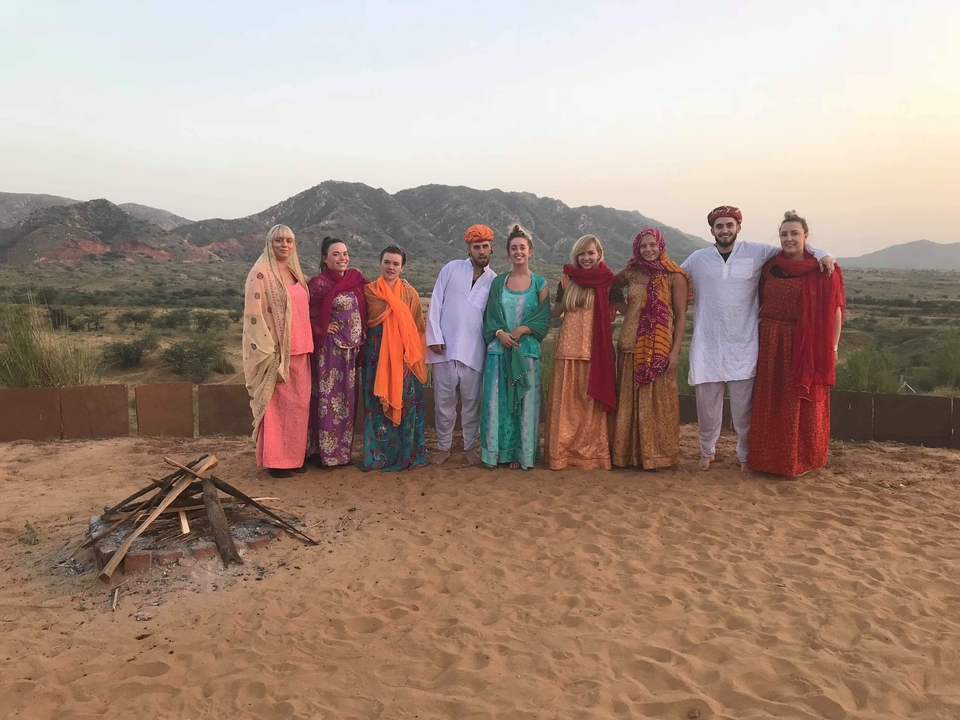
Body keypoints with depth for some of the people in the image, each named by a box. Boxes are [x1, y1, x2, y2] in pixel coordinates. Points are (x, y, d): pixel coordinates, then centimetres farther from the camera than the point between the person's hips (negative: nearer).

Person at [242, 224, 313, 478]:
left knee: (298, 405, 11)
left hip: (299, 350, 7)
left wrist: (307, 344, 12)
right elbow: (254, 315, -14)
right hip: (276, 352, -7)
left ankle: (294, 456, 22)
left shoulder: (294, 272, 13)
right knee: (277, 406, 0)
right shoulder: (261, 273, -9)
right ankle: (275, 460, 10)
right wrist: (269, 351, -17)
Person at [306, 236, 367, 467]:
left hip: (351, 349, 6)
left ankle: (342, 450, 23)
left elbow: (362, 313, 19)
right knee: (328, 399, 0)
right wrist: (323, 329, -15)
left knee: (346, 399, 13)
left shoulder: (355, 280, 8)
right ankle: (323, 452, 10)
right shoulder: (319, 284, -11)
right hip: (329, 350, -6)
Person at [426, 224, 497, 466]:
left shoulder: (494, 280, 6)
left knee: (472, 401, 6)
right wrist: (435, 337, -5)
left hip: (474, 350, 1)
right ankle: (444, 447, 20)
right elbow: (435, 304, 1)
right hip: (445, 346, 0)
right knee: (444, 400, 6)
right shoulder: (451, 269, 3)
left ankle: (469, 447, 22)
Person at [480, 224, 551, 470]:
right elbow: (490, 316, 5)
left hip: (527, 350, -1)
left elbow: (544, 320, -1)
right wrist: (500, 333, -14)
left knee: (524, 402, 3)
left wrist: (521, 331, -14)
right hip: (498, 350, 1)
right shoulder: (498, 282, 9)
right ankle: (496, 451, 13)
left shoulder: (539, 284, 5)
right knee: (497, 400, 2)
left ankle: (521, 453, 13)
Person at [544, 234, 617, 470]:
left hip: (596, 349, -1)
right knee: (565, 401, 3)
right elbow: (554, 313, 12)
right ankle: (563, 451, 10)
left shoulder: (608, 281, 4)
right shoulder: (567, 280, 7)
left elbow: (612, 313, 10)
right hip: (569, 347, 1)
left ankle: (593, 451, 12)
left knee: (593, 401, 3)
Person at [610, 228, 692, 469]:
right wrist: (625, 309, 8)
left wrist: (675, 350, -11)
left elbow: (681, 316, -5)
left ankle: (656, 454, 14)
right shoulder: (630, 272, 6)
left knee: (657, 402, 2)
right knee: (629, 401, 8)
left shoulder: (674, 276, -4)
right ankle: (630, 452, 19)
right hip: (631, 347, 4)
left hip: (659, 349, -3)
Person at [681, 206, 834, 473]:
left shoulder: (757, 252, 2)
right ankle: (707, 451, 29)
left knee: (743, 406, 5)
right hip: (707, 343, 1)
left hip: (743, 344, -1)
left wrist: (820, 253, -4)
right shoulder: (697, 259, 5)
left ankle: (745, 454, 24)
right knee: (707, 403, 9)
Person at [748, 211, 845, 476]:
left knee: (803, 404, 5)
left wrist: (833, 346, -6)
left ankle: (800, 460, 19)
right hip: (772, 343, 3)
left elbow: (835, 310, -3)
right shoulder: (770, 266, 6)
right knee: (770, 403, 8)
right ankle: (770, 458, 21)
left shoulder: (823, 269, -5)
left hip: (807, 345, -3)